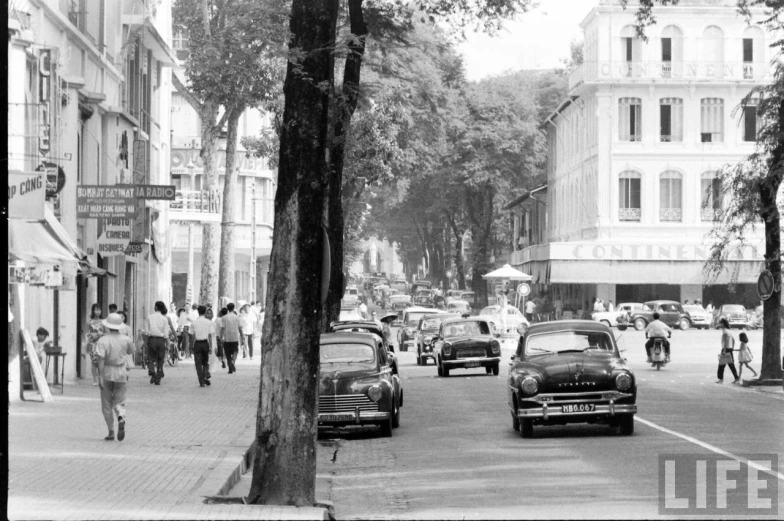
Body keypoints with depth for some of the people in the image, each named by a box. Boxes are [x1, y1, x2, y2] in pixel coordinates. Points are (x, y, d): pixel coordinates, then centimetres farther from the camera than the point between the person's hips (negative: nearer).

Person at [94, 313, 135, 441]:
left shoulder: (103, 341, -11)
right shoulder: (125, 340, -1)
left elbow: (101, 359, -18)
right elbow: (131, 351, 18)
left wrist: (101, 376, -17)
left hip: (107, 373, -2)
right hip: (121, 373, 2)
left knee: (107, 405, 11)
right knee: (119, 402, 10)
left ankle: (111, 432, 12)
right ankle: (121, 419, -23)